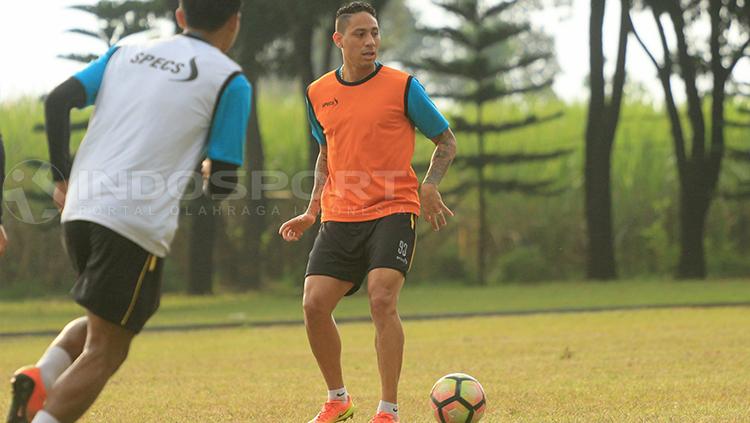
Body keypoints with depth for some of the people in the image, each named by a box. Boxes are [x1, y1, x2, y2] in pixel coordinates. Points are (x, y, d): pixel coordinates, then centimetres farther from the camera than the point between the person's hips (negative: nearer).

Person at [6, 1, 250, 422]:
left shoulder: (127, 51, 17)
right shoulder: (230, 80, 2)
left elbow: (58, 100, 6)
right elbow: (223, 182, 0)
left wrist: (63, 176, 14)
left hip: (80, 210, 6)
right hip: (137, 223, -6)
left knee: (101, 323, 27)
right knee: (104, 354, -2)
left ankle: (41, 378, -1)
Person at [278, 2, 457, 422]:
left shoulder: (402, 86, -3)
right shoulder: (318, 94, 9)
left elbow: (446, 140, 5)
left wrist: (430, 186, -12)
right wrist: (311, 212, 15)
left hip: (393, 211, -4)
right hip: (339, 217, 4)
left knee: (382, 300, -21)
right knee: (314, 305, -5)